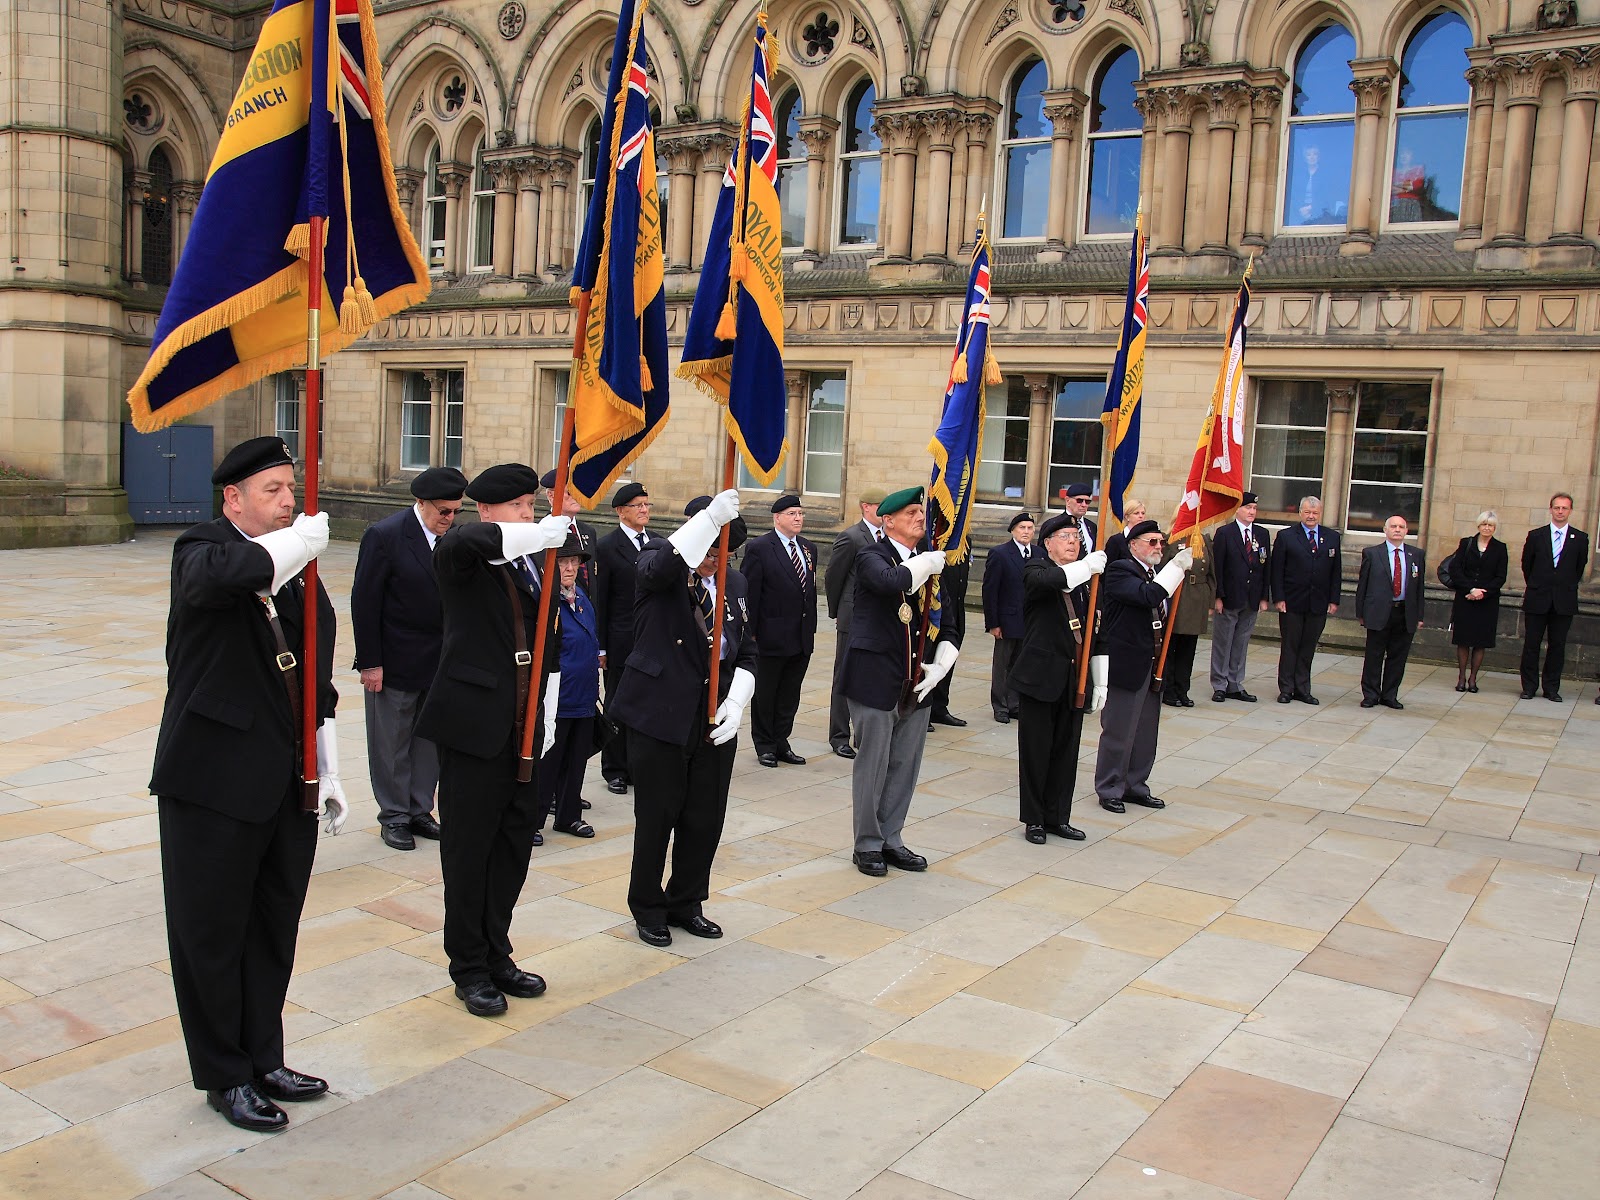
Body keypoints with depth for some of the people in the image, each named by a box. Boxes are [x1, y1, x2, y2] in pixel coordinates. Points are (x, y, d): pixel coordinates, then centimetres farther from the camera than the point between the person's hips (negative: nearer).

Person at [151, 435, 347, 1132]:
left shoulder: (300, 573, 10)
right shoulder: (202, 552, -8)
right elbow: (219, 574, -37)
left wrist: (327, 774, 10)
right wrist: (303, 537, -25)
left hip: (287, 786, 6)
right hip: (214, 786, -6)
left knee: (275, 931, 17)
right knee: (211, 934, 7)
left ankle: (263, 1059, 33)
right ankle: (224, 1077, 24)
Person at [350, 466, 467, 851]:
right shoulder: (385, 535, -13)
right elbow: (364, 602, -11)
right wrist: (369, 662, -13)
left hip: (440, 661, 5)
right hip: (395, 664, -5)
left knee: (430, 740, 13)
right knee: (392, 744, 7)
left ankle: (420, 811, 26)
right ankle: (394, 817, 21)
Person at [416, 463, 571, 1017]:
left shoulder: (535, 563, 11)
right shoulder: (462, 559, -6)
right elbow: (461, 542, -34)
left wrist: (546, 716, 15)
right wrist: (543, 533, -30)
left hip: (523, 728, 6)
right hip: (474, 725, -6)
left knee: (515, 842, 13)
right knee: (469, 848, 4)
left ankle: (496, 954, 29)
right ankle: (469, 968, 19)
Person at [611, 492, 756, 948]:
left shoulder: (734, 583, 11)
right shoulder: (660, 564, -5)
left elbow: (746, 651, 13)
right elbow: (659, 566, -31)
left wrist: (736, 702, -3)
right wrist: (710, 518, -39)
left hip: (716, 721, 5)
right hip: (660, 715, -5)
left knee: (706, 818, 10)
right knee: (657, 815, 5)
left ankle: (686, 904, 30)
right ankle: (648, 909, 24)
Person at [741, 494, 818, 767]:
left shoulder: (809, 548, 12)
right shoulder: (759, 548, -8)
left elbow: (811, 590, 14)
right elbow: (750, 593, -9)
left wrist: (811, 627, 9)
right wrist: (750, 632, -12)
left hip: (802, 639, 6)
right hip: (772, 636, -6)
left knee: (790, 695, 12)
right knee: (765, 694, 7)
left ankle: (781, 742, 23)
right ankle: (764, 745, 19)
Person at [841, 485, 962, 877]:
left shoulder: (929, 564, 12)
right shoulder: (872, 558, -5)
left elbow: (949, 625, 15)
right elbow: (893, 582, -31)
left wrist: (940, 666, 0)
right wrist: (929, 562, -16)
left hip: (917, 683, 6)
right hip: (876, 679, -6)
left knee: (905, 767, 12)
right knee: (873, 765, 3)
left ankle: (890, 839, 26)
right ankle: (867, 844, 17)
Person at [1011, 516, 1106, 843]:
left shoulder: (1082, 580, 13)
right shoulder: (1037, 570, -5)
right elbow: (1047, 581, -32)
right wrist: (1087, 566, -34)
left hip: (1073, 679, 6)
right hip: (1041, 677, -6)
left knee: (1066, 751, 12)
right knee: (1036, 751, 3)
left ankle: (1057, 816, 23)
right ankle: (1033, 819, 15)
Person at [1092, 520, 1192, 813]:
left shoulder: (1157, 574, 13)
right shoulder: (1119, 570, -12)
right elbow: (1149, 595, -29)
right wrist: (1178, 566, -28)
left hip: (1152, 666, 8)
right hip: (1124, 666, -8)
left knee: (1146, 731, 15)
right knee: (1118, 731, 2)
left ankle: (1135, 785, 29)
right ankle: (1109, 790, 15)